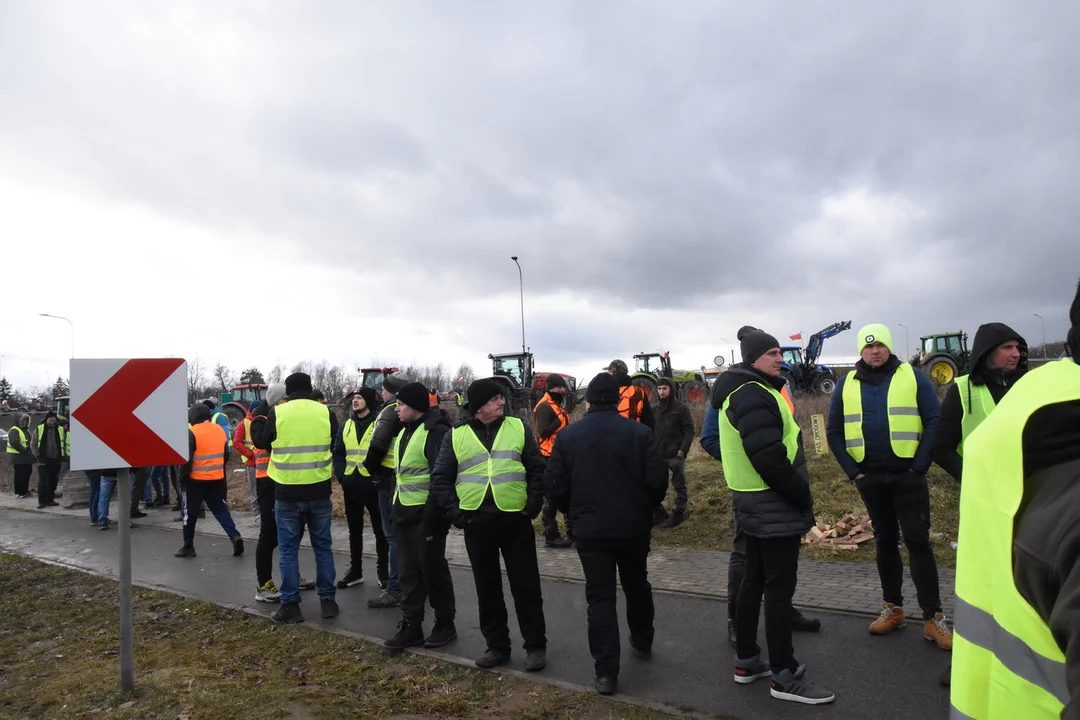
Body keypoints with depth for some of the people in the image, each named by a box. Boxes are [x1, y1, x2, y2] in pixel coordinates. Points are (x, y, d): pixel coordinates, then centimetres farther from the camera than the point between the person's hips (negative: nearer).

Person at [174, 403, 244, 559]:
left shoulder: (192, 432, -13)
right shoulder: (220, 430, 7)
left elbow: (187, 459, -15)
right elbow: (226, 455, 13)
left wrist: (182, 479, -7)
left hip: (196, 480, -5)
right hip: (217, 479, 5)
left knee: (190, 513, 8)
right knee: (220, 509, 12)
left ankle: (188, 547, 15)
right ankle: (235, 536, -3)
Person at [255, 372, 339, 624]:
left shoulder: (277, 413, -6)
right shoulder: (326, 412, -1)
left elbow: (261, 442, 10)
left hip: (287, 492, -1)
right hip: (319, 490, 2)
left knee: (288, 549, 9)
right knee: (323, 546, 13)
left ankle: (290, 605, 13)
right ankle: (328, 600, 17)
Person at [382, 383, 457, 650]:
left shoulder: (435, 431, -17)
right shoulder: (405, 431, 13)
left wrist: (433, 514, -23)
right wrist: (396, 507, 19)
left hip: (426, 514, -9)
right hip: (405, 512, 9)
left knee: (433, 570, 3)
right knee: (409, 571, 13)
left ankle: (445, 624, 19)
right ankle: (410, 626, 22)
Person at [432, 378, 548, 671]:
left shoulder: (518, 428, 2)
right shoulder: (456, 435, 2)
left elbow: (537, 469, 3)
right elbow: (440, 478, 4)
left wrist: (533, 504, -7)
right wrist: (455, 512, -5)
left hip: (515, 519, -1)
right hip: (477, 522, 1)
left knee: (526, 585, 5)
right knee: (487, 588, 12)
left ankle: (535, 645, 18)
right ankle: (497, 645, 26)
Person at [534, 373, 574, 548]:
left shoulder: (557, 406, 19)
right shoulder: (545, 407, -14)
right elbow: (543, 431, -25)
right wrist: (561, 420, -26)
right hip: (550, 457, -10)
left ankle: (573, 531, 25)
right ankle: (551, 536, 2)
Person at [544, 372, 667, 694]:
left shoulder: (567, 435, -5)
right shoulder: (639, 432, -8)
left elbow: (554, 486, -6)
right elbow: (658, 480, -10)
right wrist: (646, 506, 10)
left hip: (590, 529, -1)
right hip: (633, 525, 1)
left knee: (600, 597, 6)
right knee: (637, 585, 23)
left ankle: (606, 672, 4)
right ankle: (643, 643, 42)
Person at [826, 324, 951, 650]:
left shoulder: (912, 377, -2)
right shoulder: (847, 384, 5)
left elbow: (935, 421, -5)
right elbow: (834, 431, 7)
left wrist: (920, 465, -11)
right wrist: (853, 471, 0)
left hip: (908, 476, -3)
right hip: (870, 477, 3)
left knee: (918, 541, -2)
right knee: (885, 541, 12)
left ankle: (933, 618, 5)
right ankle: (893, 608, 24)